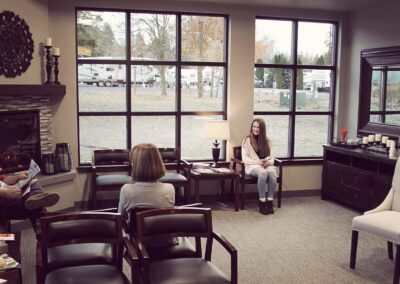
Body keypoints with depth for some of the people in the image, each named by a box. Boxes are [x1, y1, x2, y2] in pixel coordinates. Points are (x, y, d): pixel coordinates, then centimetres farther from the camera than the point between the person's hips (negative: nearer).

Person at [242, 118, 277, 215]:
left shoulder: (267, 140, 12)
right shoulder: (247, 140, 1)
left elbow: (271, 156, 12)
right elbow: (244, 158, -5)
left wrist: (269, 162, -12)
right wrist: (258, 162, -17)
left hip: (266, 165, 3)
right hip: (253, 166, -3)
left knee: (272, 172, -33)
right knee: (262, 172, -37)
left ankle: (270, 202, -27)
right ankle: (262, 202, -27)